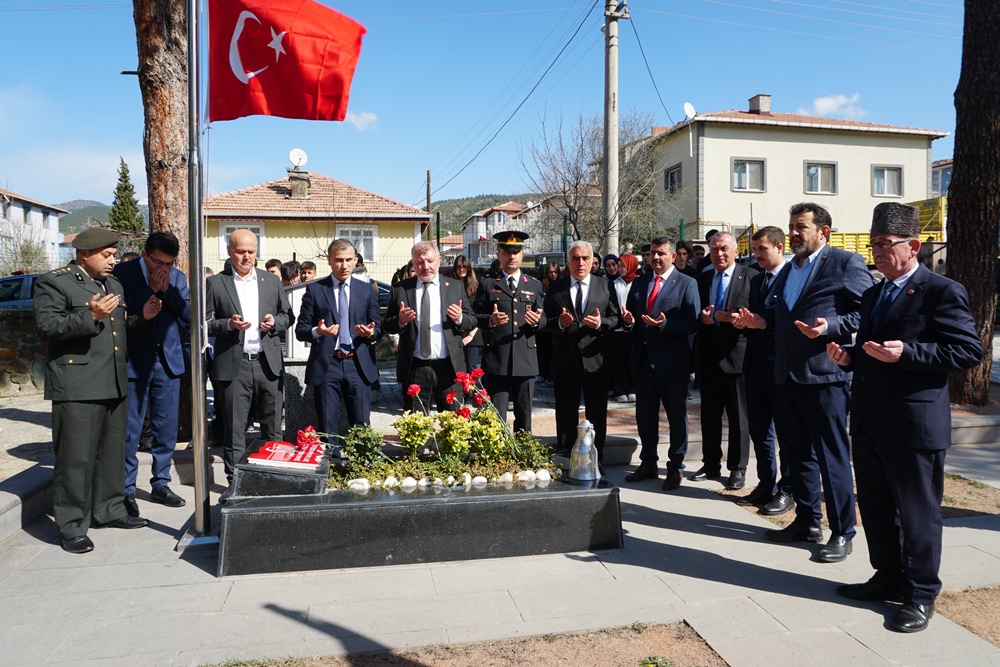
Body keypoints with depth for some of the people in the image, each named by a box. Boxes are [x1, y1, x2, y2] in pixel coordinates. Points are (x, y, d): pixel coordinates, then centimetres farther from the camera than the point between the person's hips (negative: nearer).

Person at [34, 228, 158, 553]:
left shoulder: (113, 284, 19)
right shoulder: (53, 282, -5)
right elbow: (46, 326, -16)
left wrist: (141, 317, 7)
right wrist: (90, 316, -27)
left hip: (113, 384, 8)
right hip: (77, 386, -8)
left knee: (113, 452, 16)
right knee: (76, 458, -3)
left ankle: (109, 510, 30)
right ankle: (71, 527, 7)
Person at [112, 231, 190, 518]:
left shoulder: (178, 278, 7)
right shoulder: (123, 273, -5)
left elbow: (188, 315, -1)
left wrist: (167, 290, -11)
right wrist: (150, 289, -17)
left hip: (169, 362, 4)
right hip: (134, 363, -4)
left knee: (167, 430, 11)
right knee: (129, 432, 2)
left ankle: (161, 485, 24)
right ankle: (127, 491, 15)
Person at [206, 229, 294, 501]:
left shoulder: (272, 282, 11)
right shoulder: (215, 283, 3)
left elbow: (288, 316, 16)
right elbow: (205, 322, 1)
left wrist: (275, 322, -5)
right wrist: (229, 324, -16)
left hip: (268, 364, 2)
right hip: (233, 366, -2)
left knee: (272, 427, 9)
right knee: (233, 429, 5)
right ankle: (235, 482, 16)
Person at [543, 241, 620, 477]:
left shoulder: (606, 287, 6)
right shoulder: (555, 289, 6)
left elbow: (616, 318, 3)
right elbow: (545, 321, 4)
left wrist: (601, 323, -17)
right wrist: (559, 323, -16)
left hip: (596, 360, 0)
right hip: (565, 361, 0)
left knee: (597, 415, 8)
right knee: (565, 416, 8)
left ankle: (595, 463, 21)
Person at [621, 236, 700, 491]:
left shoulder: (686, 284, -4)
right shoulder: (638, 283, 13)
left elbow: (693, 324, -12)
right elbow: (630, 317, 15)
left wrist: (665, 324, -25)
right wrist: (628, 320, -8)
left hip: (672, 361, -5)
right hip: (643, 360, 5)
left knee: (677, 416, 7)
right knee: (645, 415, 13)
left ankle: (675, 467, 20)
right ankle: (648, 464, 28)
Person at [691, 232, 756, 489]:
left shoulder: (751, 277, -4)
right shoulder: (701, 279, 11)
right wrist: (701, 317, -8)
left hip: (736, 354, -5)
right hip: (708, 355, 5)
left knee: (738, 415, 5)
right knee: (709, 413, 13)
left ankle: (738, 468, 17)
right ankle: (711, 464, 26)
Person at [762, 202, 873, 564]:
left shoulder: (847, 263, -4)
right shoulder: (787, 270, 19)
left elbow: (866, 312, -10)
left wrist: (830, 327, -23)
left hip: (824, 375, -7)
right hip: (788, 375, 8)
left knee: (832, 456, -1)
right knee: (799, 452, 16)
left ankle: (842, 533, 12)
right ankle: (807, 521, 29)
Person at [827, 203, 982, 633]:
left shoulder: (943, 292, -9)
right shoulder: (872, 295, 15)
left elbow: (969, 351, -15)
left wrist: (906, 352, -24)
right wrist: (848, 357, 3)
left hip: (914, 421, -8)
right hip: (868, 420, 8)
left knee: (917, 511, 5)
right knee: (875, 505, 17)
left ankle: (920, 594, 19)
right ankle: (888, 578, 33)